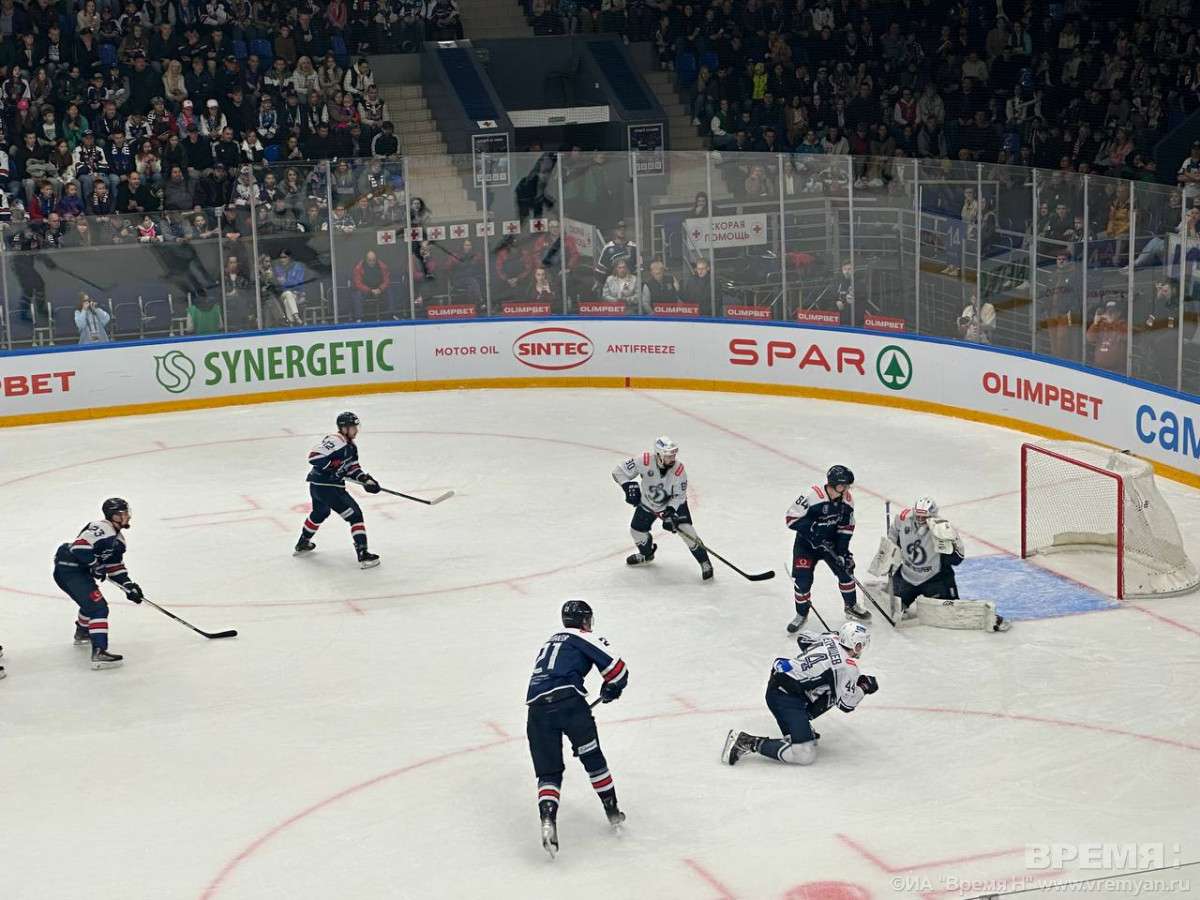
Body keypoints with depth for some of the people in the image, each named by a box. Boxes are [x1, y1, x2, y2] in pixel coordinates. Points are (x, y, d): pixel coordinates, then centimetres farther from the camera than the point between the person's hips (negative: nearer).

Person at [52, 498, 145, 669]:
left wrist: (128, 585, 9)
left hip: (80, 571, 11)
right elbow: (79, 546, -29)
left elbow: (115, 567, 18)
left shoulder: (117, 539, 14)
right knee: (98, 607, -18)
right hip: (68, 570, -11)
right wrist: (95, 564, -22)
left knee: (91, 601, 34)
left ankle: (82, 633, 60)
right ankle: (99, 652, -27)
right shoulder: (102, 529, -20)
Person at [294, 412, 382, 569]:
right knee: (355, 515, -8)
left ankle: (302, 544, 54)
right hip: (327, 487, -11)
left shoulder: (350, 446, 13)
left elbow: (352, 467, 17)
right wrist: (335, 466, -23)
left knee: (320, 513, 35)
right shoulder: (336, 441, -19)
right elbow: (314, 456, -27)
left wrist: (366, 480, 3)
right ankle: (363, 554, -13)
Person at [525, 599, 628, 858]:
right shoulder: (583, 638, 13)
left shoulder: (549, 642, 34)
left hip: (537, 707, 4)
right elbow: (616, 668, 4)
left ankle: (548, 819, -17)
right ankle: (612, 811, 24)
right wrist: (611, 689, 26)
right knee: (593, 758, 17)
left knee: (548, 771, 7)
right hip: (569, 702, -4)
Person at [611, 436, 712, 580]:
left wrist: (670, 510, -34)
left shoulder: (679, 470, -31)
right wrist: (629, 487, -35)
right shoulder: (645, 461, -31)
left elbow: (680, 496, -20)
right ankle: (647, 553, 42)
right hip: (648, 502, 3)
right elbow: (619, 471, -22)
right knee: (637, 530, 9)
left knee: (685, 530, -18)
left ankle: (704, 563, -5)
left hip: (674, 502, -3)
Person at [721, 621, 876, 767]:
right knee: (805, 755, -12)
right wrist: (863, 687, 11)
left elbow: (803, 639, 30)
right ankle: (748, 742, -13)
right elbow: (846, 704, -5)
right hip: (784, 699, -9)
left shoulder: (831, 638, 10)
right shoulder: (848, 667, -11)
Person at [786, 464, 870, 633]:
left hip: (831, 542, 5)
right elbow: (792, 518, -27)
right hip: (806, 543, -5)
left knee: (846, 570, 5)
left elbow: (847, 526, 0)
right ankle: (801, 614, 14)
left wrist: (842, 549, -7)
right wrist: (812, 532, -30)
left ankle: (851, 606, 30)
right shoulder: (812, 496, -31)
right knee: (802, 579, -8)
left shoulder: (847, 500, -11)